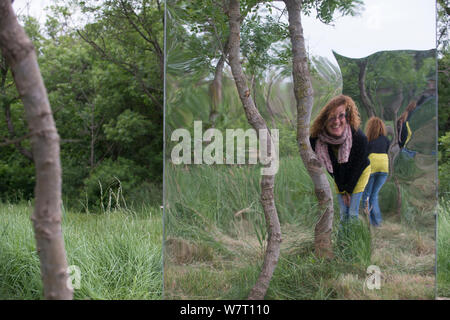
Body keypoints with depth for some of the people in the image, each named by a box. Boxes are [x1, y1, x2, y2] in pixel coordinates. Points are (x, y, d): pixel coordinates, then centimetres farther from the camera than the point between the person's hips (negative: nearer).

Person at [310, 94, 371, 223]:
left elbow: (357, 168, -19)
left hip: (360, 173, -2)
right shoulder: (316, 140, -30)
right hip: (339, 176, 2)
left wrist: (348, 190, -9)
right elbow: (331, 169, -14)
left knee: (353, 213, -5)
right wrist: (342, 190, -7)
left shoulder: (359, 138, -36)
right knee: (343, 213, 4)